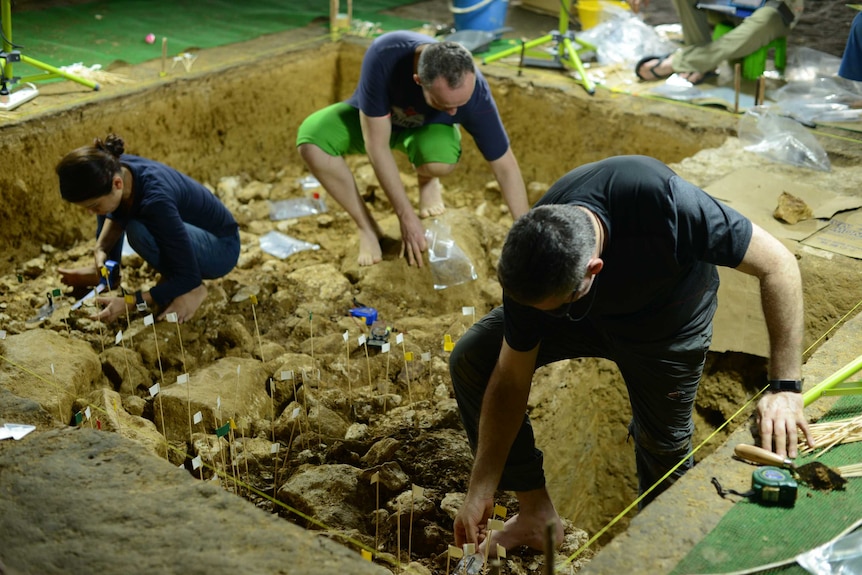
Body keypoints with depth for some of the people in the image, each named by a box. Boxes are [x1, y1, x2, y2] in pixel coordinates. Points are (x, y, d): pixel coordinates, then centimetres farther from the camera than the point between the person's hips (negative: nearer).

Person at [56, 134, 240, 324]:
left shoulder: (155, 199, -37)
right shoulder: (113, 169, -17)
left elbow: (188, 277, -31)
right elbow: (116, 215, 9)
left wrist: (130, 303, -30)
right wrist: (100, 248, -10)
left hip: (220, 248, -8)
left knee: (138, 230, -33)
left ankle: (194, 290, -13)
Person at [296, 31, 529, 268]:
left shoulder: (475, 94, -35)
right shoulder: (384, 56, -40)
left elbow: (506, 167, -24)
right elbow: (376, 146, -34)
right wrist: (406, 216, -32)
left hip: (428, 127, 0)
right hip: (371, 119, 1)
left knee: (440, 163, -37)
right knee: (310, 139, -29)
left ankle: (427, 180, 2)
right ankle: (367, 228, -12)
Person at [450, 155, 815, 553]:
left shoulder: (662, 202, -44)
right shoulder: (531, 266, -31)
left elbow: (777, 264, -32)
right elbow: (511, 381, -19)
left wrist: (786, 388, -34)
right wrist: (479, 491, -17)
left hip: (668, 323, -2)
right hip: (591, 312, 2)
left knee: (664, 450, 4)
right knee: (471, 360, -13)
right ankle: (536, 514, 1)